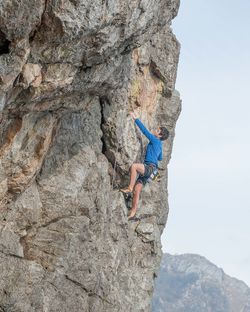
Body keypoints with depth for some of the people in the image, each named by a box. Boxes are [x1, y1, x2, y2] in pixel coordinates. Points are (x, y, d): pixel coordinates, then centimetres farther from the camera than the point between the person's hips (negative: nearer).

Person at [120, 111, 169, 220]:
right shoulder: (159, 145, 23)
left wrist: (135, 118, -4)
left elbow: (144, 130, -8)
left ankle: (130, 188, -31)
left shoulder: (155, 141, -3)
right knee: (137, 190, 0)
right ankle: (132, 213, -3)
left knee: (134, 166, -35)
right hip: (146, 169, 10)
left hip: (150, 166, -10)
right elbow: (160, 158, 39)